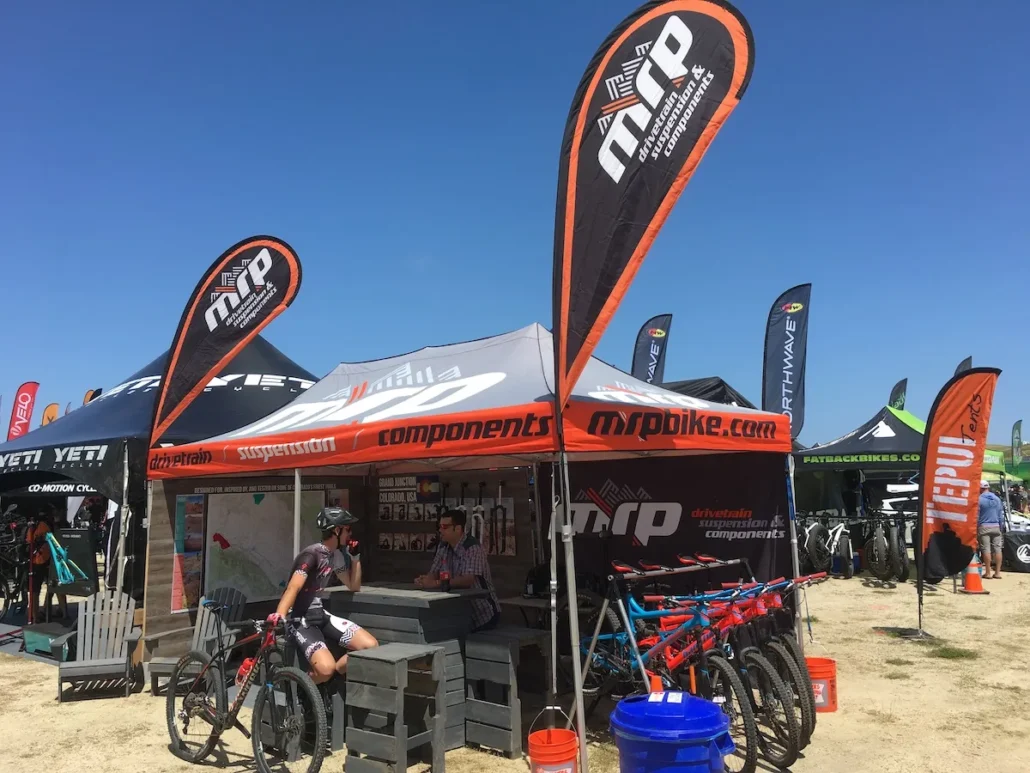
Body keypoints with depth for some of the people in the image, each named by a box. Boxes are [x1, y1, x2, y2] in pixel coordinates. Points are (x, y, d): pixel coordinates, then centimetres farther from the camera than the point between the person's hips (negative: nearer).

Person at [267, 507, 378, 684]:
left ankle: (328, 681, 8)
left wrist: (356, 557, 5)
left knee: (371, 646, -10)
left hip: (319, 615, 8)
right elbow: (293, 588, -31)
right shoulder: (312, 554, -18)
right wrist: (279, 615, -47)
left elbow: (354, 586, 17)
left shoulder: (337, 556, 8)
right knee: (326, 668, -31)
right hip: (299, 619, -8)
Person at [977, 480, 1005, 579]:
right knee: (997, 548, 5)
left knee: (986, 549, -4)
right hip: (996, 526, 4)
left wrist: (976, 528, -1)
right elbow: (1001, 515, 11)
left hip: (984, 527, -4)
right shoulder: (997, 499, 8)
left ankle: (988, 573, -3)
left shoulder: (979, 499, -6)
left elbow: (976, 516, -7)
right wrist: (1002, 527, 17)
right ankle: (997, 572, 5)